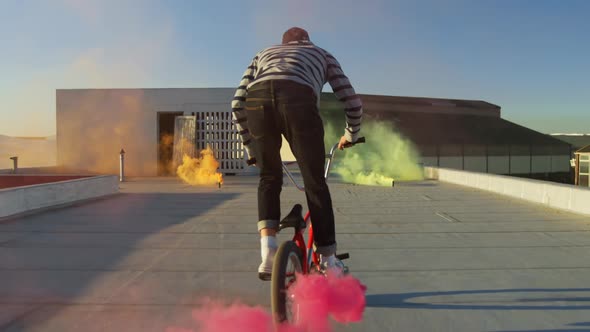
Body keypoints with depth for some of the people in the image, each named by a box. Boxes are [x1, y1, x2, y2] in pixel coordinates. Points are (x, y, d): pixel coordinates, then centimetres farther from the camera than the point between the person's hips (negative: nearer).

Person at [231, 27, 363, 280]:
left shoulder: (263, 54, 41)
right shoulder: (322, 54, 38)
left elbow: (238, 104, 29)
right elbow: (353, 103, 29)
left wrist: (251, 149, 36)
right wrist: (350, 136, 46)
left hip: (257, 99, 2)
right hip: (299, 100, -2)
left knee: (269, 177, 22)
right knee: (315, 183, 11)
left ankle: (268, 248, 7)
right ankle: (328, 261, 20)